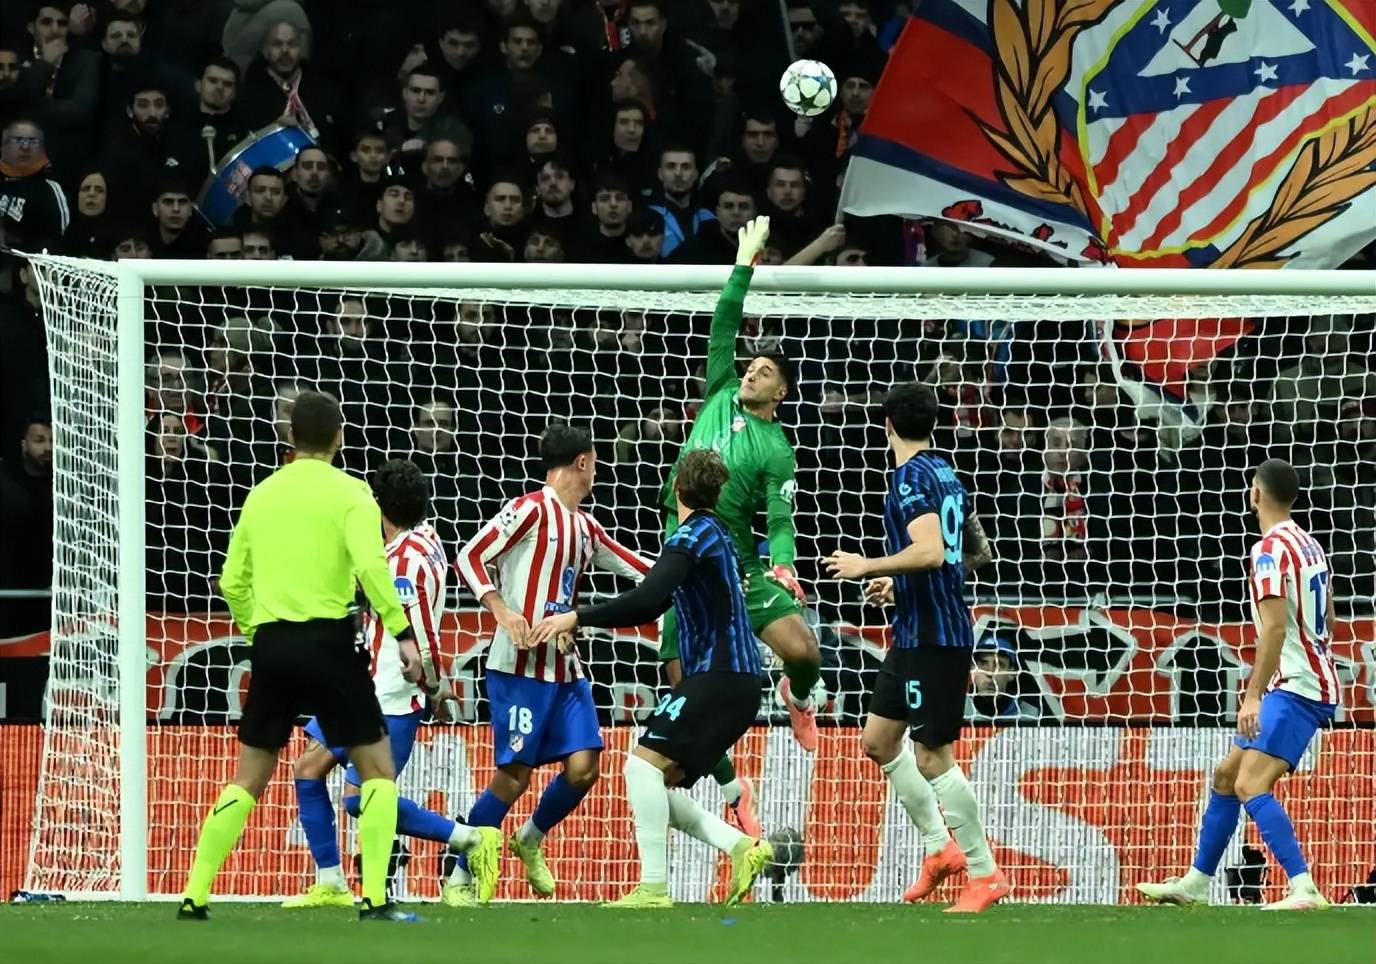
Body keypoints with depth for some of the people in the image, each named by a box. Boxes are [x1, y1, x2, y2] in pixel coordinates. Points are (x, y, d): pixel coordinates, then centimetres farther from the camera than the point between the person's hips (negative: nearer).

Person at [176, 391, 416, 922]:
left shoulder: (261, 494, 12)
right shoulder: (348, 493, -3)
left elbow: (232, 580, 16)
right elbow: (370, 565, -17)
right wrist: (401, 631, -14)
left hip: (271, 643, 5)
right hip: (327, 639, -5)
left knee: (248, 780, 13)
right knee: (377, 770, 3)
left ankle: (194, 895, 6)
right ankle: (375, 899, -9)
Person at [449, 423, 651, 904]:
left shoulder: (585, 527, 16)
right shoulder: (531, 510, -8)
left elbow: (637, 568, 24)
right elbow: (470, 558, -12)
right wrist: (502, 611, -23)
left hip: (566, 668, 7)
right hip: (520, 666, -7)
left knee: (583, 767, -4)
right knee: (514, 775, -8)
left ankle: (531, 839, 23)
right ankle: (460, 878, 5)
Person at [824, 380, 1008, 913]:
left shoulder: (910, 477, -15)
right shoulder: (947, 474, 13)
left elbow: (931, 551, -28)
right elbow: (978, 551, 22)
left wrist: (869, 566, -16)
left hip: (933, 637, -10)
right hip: (915, 632, 10)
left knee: (932, 756, -6)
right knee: (878, 738, 16)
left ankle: (984, 873, -1)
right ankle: (941, 846, 20)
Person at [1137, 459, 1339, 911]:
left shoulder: (1271, 549, -15)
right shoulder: (1310, 545, 15)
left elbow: (1275, 627, -24)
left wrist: (1254, 695, -26)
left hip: (1295, 687, -10)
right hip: (1317, 682, 10)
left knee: (1251, 785, -20)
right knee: (1226, 775, 17)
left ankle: (1305, 889, -29)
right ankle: (1195, 883, 26)